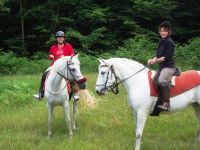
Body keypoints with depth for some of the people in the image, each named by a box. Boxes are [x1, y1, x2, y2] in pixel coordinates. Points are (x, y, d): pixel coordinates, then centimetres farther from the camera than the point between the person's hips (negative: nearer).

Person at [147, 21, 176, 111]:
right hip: (161, 66, 10)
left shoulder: (169, 42, -10)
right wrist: (152, 60, -5)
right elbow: (158, 54, 14)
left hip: (169, 66, -10)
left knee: (161, 81, -30)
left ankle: (166, 104, -31)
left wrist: (156, 61, -22)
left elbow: (167, 57, -16)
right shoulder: (161, 41, 16)